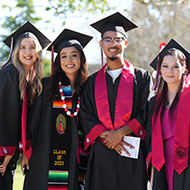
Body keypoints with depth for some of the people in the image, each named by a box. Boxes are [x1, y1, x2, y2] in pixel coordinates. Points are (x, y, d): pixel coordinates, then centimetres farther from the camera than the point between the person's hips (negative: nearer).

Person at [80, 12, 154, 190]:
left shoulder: (141, 77, 9)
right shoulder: (93, 81, 14)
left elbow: (146, 113, -1)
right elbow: (86, 116, 5)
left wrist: (121, 132, -13)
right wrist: (107, 136, -10)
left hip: (133, 155, -2)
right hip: (101, 153, 2)